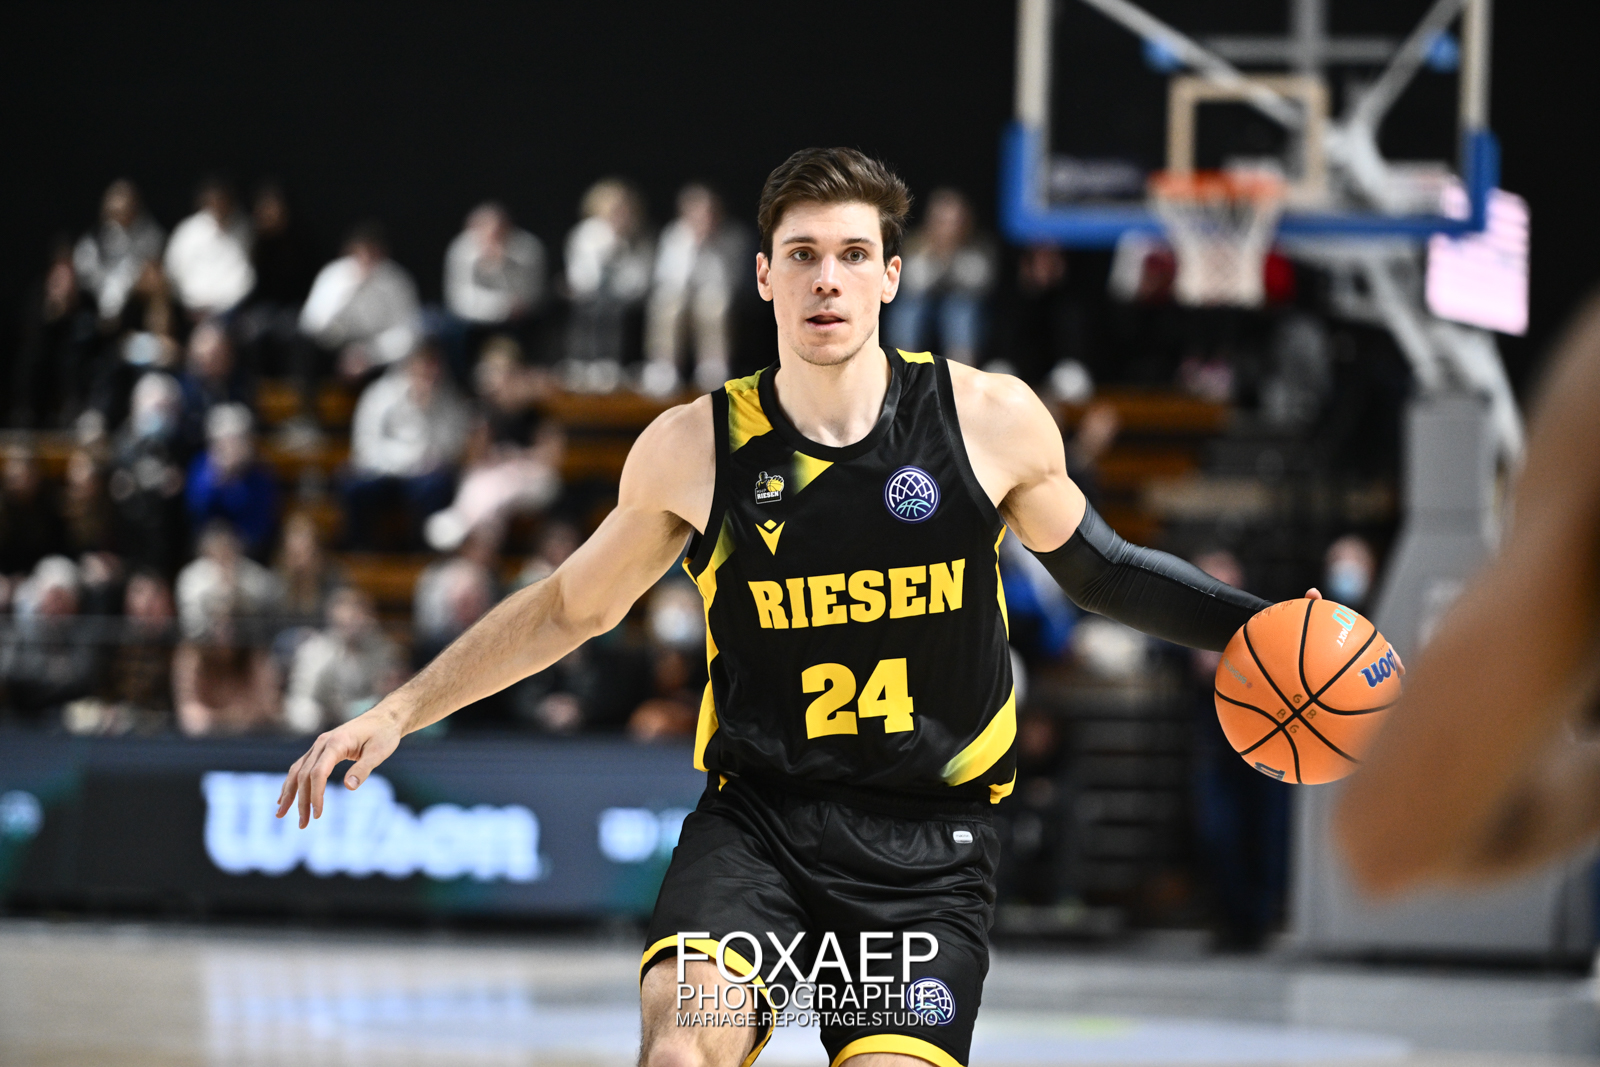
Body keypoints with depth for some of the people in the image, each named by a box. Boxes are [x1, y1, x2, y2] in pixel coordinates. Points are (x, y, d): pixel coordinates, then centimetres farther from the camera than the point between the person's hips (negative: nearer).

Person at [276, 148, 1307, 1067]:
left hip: (929, 843, 0)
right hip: (757, 818, 0)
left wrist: (1261, 626, 3)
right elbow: (568, 609, 15)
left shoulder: (991, 419, -3)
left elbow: (1098, 569, 15)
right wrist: (398, 713, 12)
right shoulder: (693, 449, -1)